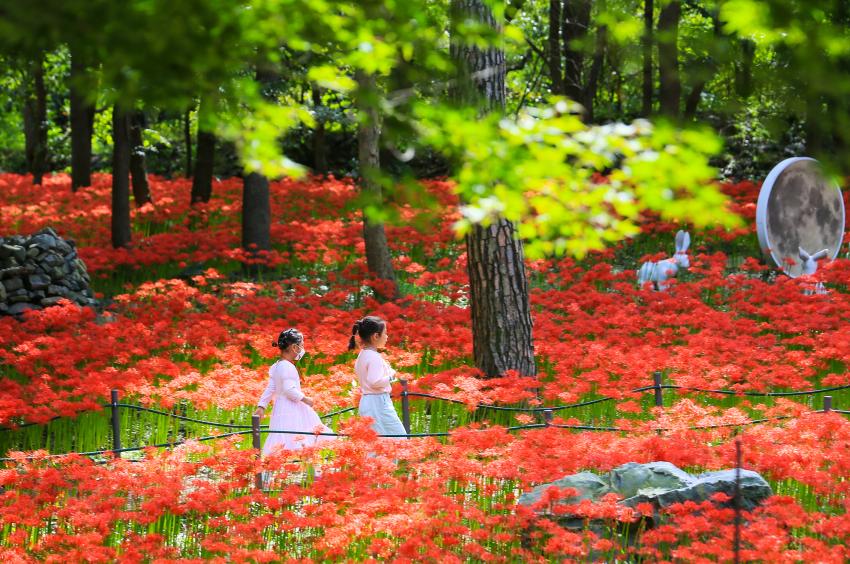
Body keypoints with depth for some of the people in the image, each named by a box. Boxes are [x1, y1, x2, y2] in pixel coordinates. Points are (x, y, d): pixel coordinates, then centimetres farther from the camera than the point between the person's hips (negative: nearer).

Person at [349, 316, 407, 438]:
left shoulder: (362, 355, 12)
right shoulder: (374, 357, -16)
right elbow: (375, 381, -26)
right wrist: (390, 377, -11)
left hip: (366, 402, 10)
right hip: (378, 403, -10)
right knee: (399, 439, -8)